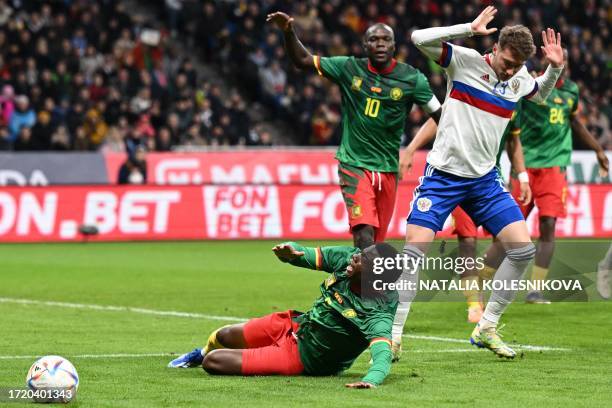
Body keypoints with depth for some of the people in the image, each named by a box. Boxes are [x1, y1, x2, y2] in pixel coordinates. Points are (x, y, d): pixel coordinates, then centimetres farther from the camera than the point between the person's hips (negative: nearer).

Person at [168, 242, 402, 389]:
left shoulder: (377, 316, -38)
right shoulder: (346, 257, -18)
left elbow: (382, 354, -52)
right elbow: (308, 255, -7)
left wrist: (371, 379, -73)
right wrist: (290, 251, -31)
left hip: (301, 358, -6)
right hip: (295, 324, 6)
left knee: (213, 363, -8)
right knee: (222, 337, 25)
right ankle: (202, 353, 62)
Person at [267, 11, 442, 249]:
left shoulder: (411, 78, -2)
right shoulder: (349, 69, 1)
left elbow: (440, 115, 3)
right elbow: (302, 60, 6)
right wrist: (288, 32, -10)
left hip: (388, 170, 2)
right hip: (354, 165, -2)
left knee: (377, 241, 7)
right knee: (364, 235, -20)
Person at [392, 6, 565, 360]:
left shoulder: (520, 79, 3)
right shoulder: (464, 61, -11)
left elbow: (541, 94, 26)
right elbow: (420, 39, -23)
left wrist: (555, 68, 5)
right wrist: (470, 28, -27)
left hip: (485, 178, 5)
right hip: (443, 174, -5)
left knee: (523, 248, -4)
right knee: (415, 250, -13)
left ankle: (486, 329, 10)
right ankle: (393, 335, -3)